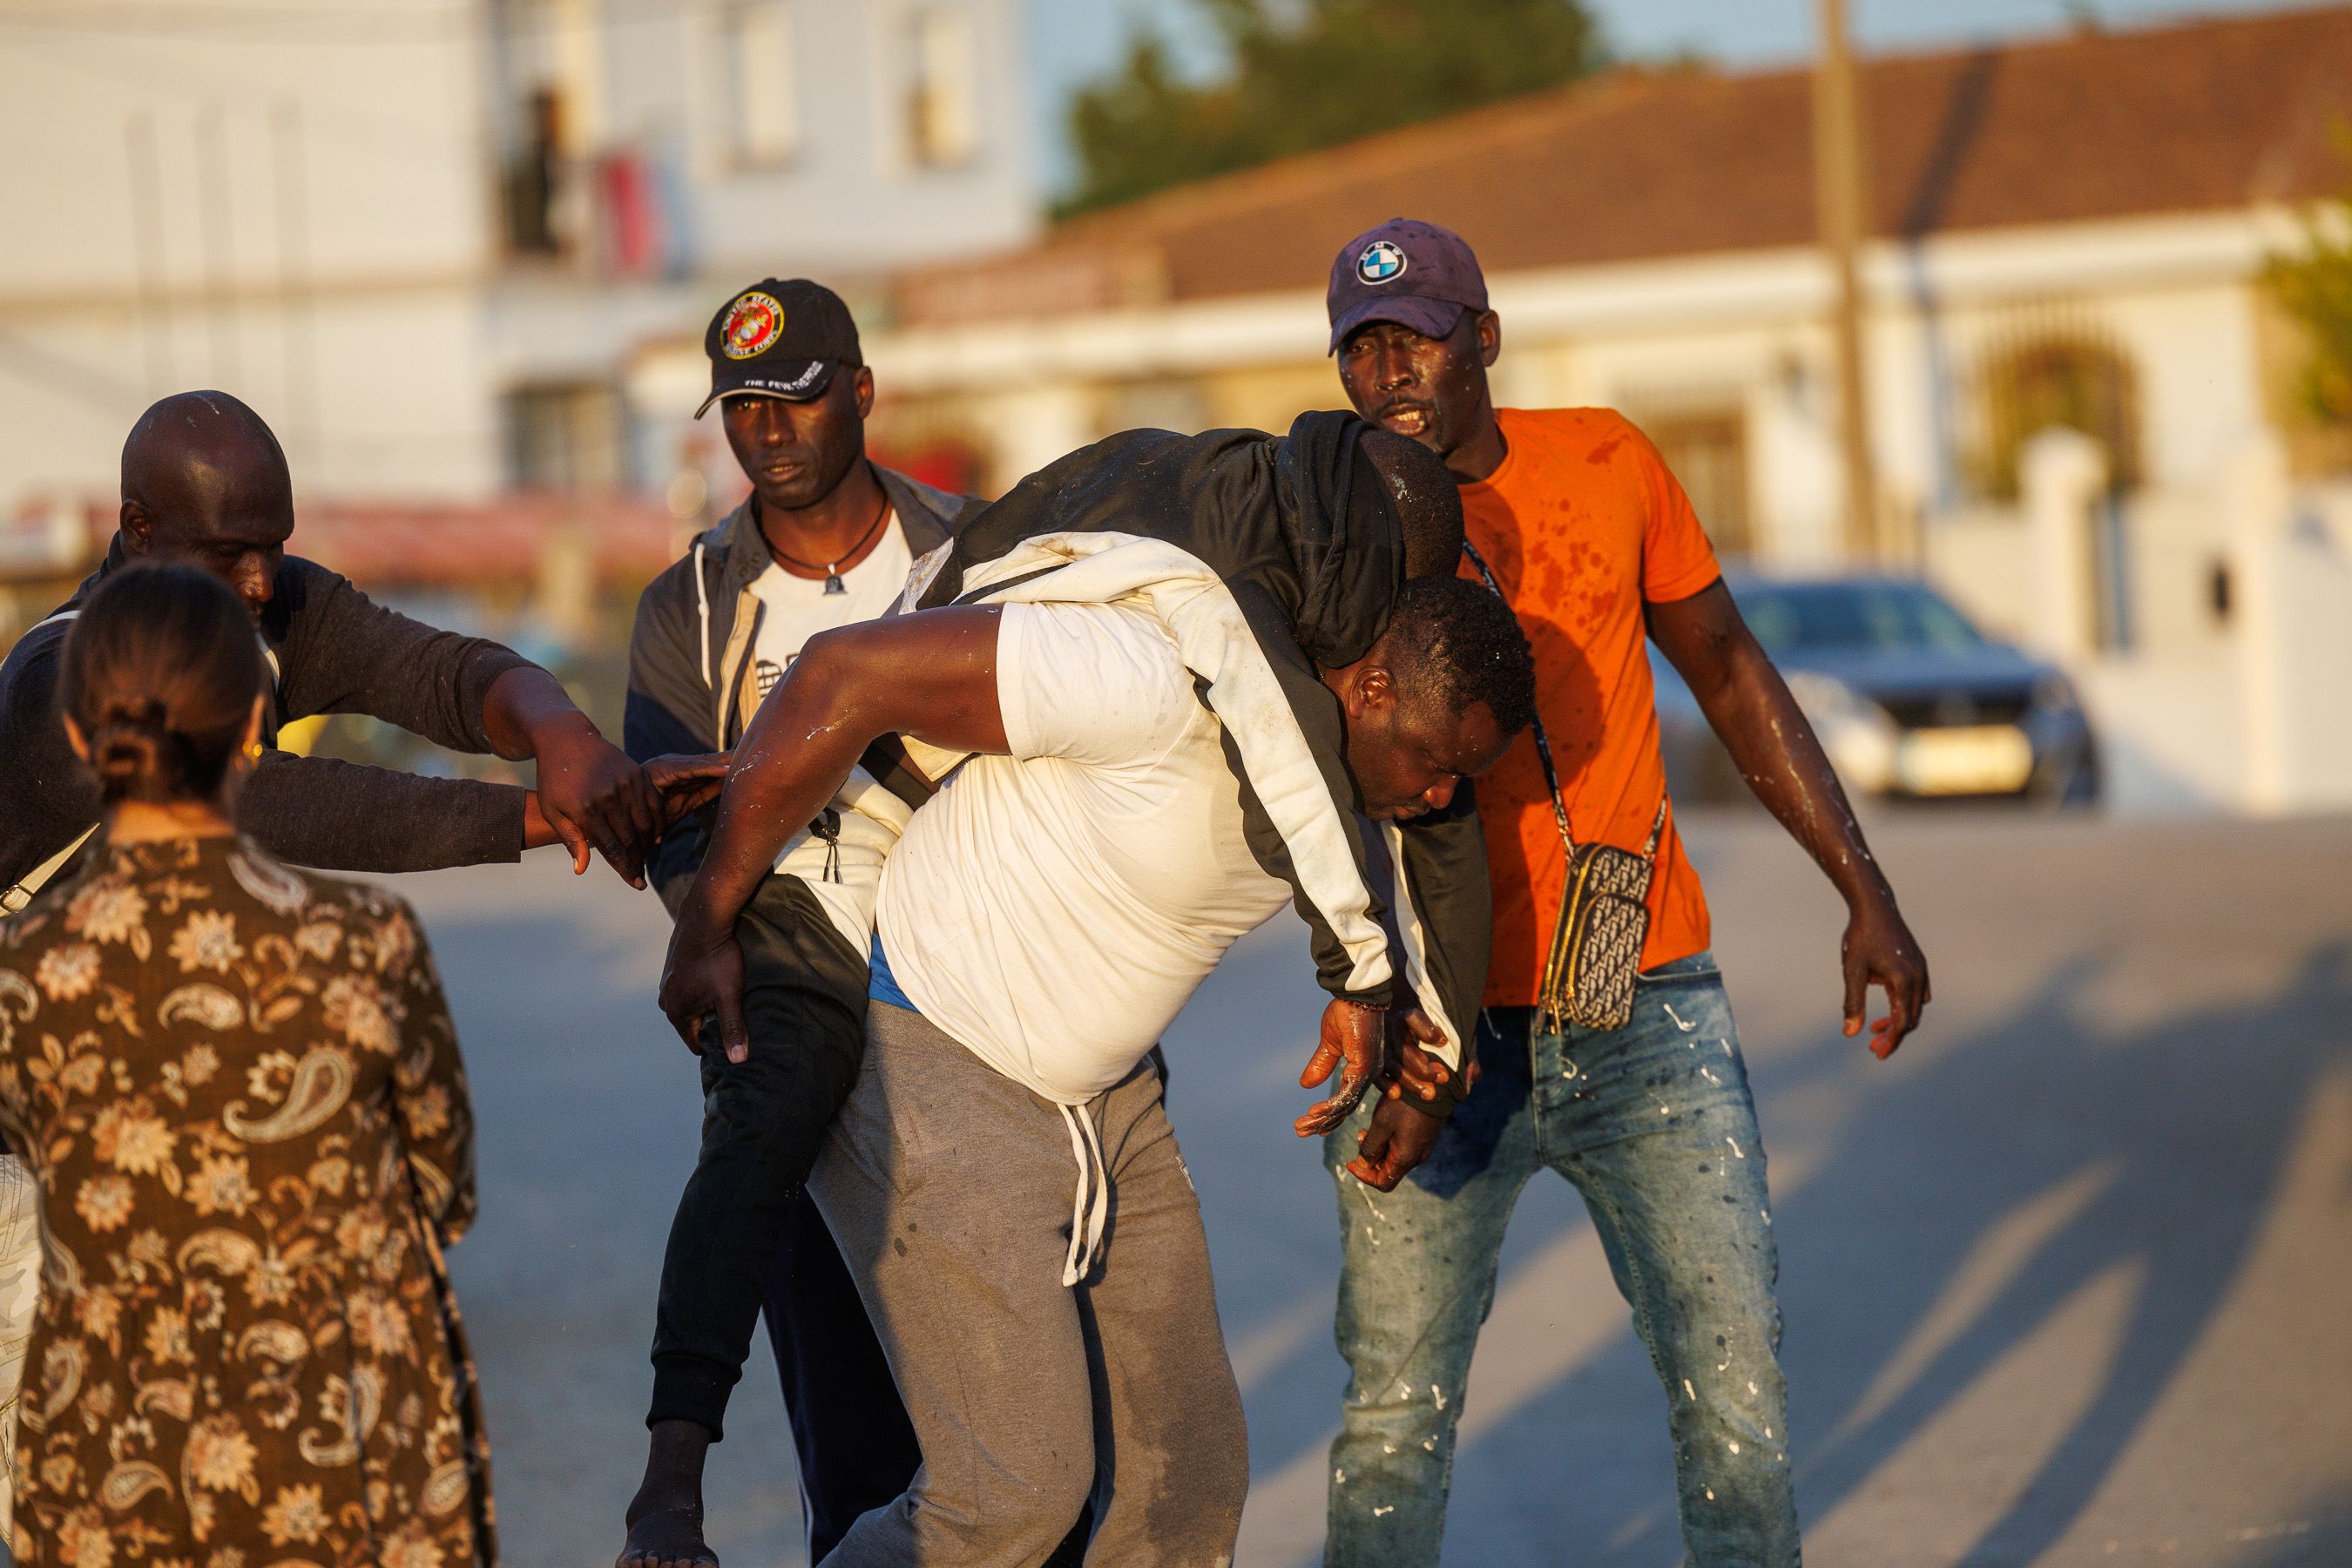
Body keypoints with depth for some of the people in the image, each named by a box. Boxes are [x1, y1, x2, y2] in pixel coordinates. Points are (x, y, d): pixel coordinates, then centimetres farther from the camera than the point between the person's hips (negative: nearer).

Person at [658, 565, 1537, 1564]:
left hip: (1106, 1100, 9)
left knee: (1192, 1474, 5)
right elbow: (844, 674, -27)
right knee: (1022, 1487, -14)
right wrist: (704, 929, -19)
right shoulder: (1160, 683, -29)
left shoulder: (1347, 766, -1)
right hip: (931, 1069, -9)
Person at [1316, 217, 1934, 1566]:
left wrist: (1864, 889, 10)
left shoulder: (1606, 465, 1)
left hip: (1647, 1013, 1)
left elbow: (1726, 667, 14)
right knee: (1395, 1421, -1)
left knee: (1738, 1398, -3)